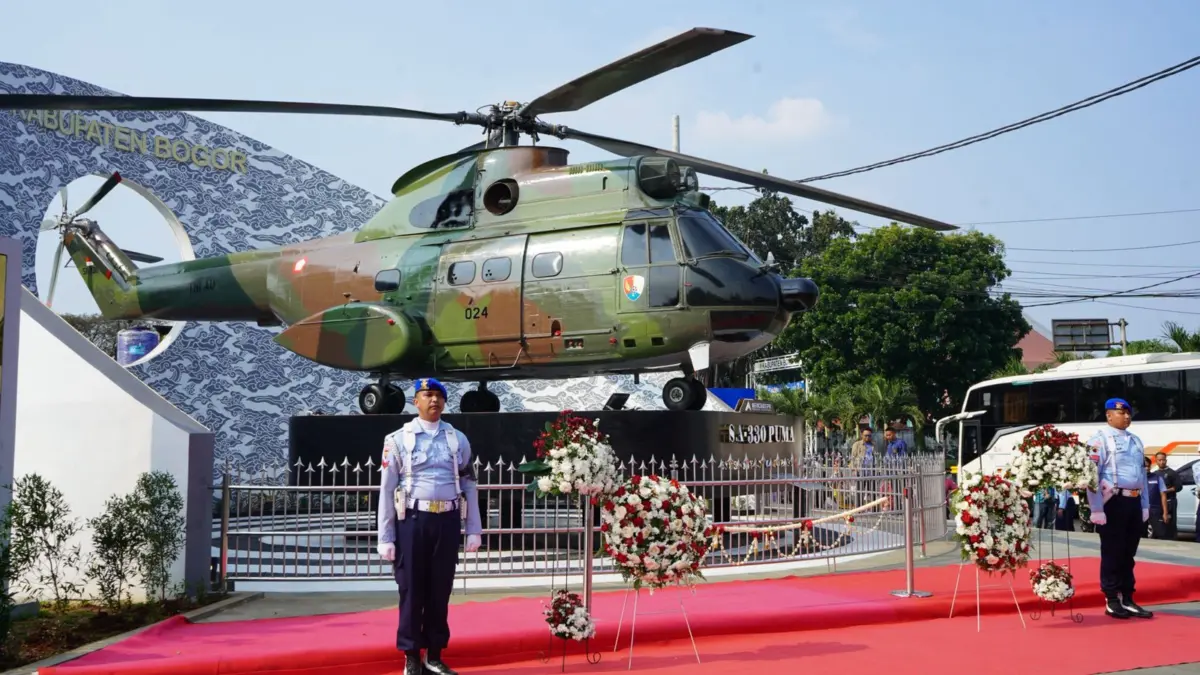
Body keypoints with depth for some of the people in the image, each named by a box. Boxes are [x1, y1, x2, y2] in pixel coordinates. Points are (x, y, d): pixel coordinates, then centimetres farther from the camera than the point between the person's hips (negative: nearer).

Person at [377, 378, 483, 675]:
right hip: (413, 520, -2)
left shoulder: (458, 439, 9)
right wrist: (385, 538, -4)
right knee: (412, 590, 3)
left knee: (440, 590, 9)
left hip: (447, 521, 3)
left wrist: (474, 530, 6)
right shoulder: (398, 439, 1)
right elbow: (387, 490, 0)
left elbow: (470, 486, 11)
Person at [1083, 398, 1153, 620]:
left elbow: (1142, 474, 20)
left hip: (1134, 501, 7)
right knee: (1112, 552, 0)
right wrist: (1096, 510, -18)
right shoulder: (1100, 439, -8)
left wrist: (1145, 505, 16)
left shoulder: (1136, 440, 16)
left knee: (1129, 553, 12)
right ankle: (1112, 601, 8)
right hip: (1114, 501, -7)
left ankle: (1127, 599, 19)